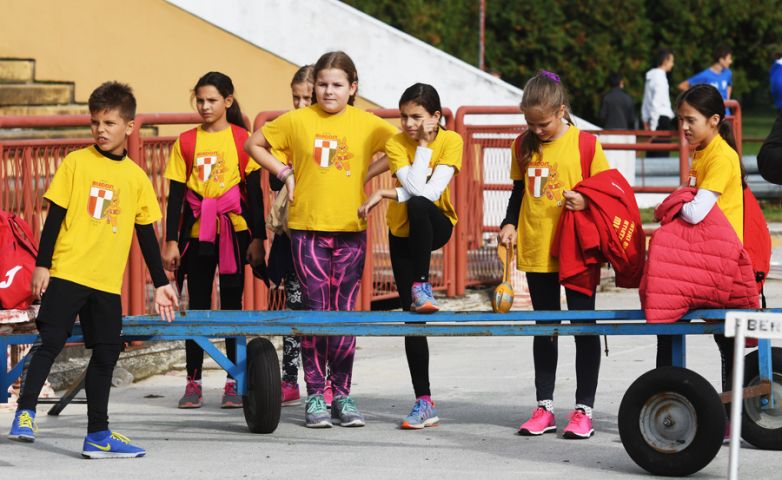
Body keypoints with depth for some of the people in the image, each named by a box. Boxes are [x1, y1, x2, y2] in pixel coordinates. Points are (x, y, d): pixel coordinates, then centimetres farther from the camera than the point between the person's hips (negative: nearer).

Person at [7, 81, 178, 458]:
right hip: (67, 272, -4)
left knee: (106, 354, 6)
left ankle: (98, 434, 13)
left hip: (107, 282, 4)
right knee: (50, 342, -10)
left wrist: (161, 284, 13)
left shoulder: (136, 178, 8)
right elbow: (55, 215, 0)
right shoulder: (76, 163, -1)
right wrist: (42, 264, -6)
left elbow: (147, 235, 14)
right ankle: (24, 416, -4)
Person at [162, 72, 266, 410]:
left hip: (233, 233, -1)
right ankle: (193, 383, 8)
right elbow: (175, 194, 6)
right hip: (196, 233, 1)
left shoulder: (242, 140, 1)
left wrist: (257, 238, -2)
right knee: (197, 306, 4)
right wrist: (171, 241, 1)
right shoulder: (186, 142, 5)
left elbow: (254, 192, 2)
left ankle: (233, 382, 7)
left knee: (231, 304, 2)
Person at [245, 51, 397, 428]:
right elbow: (254, 144, 12)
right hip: (308, 229, -1)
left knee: (345, 313, 3)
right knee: (316, 311, -1)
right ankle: (315, 397, 4)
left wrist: (367, 173, 5)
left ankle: (342, 395, 10)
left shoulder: (367, 125, 2)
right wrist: (284, 172, 2)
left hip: (350, 230, 1)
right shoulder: (297, 121, 1)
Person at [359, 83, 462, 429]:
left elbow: (431, 192, -24)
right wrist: (423, 147, -22)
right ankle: (424, 402, 2)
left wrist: (385, 194, -24)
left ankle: (422, 285, -27)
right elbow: (415, 186, -24)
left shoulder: (451, 141, -12)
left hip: (436, 227, -2)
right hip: (402, 233, 2)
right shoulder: (396, 144, -8)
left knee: (417, 206, -39)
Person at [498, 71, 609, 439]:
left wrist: (585, 202, -20)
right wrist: (510, 224, 0)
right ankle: (544, 407, 17)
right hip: (536, 252, 4)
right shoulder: (523, 146, 5)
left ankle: (583, 409, 8)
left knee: (583, 326, 2)